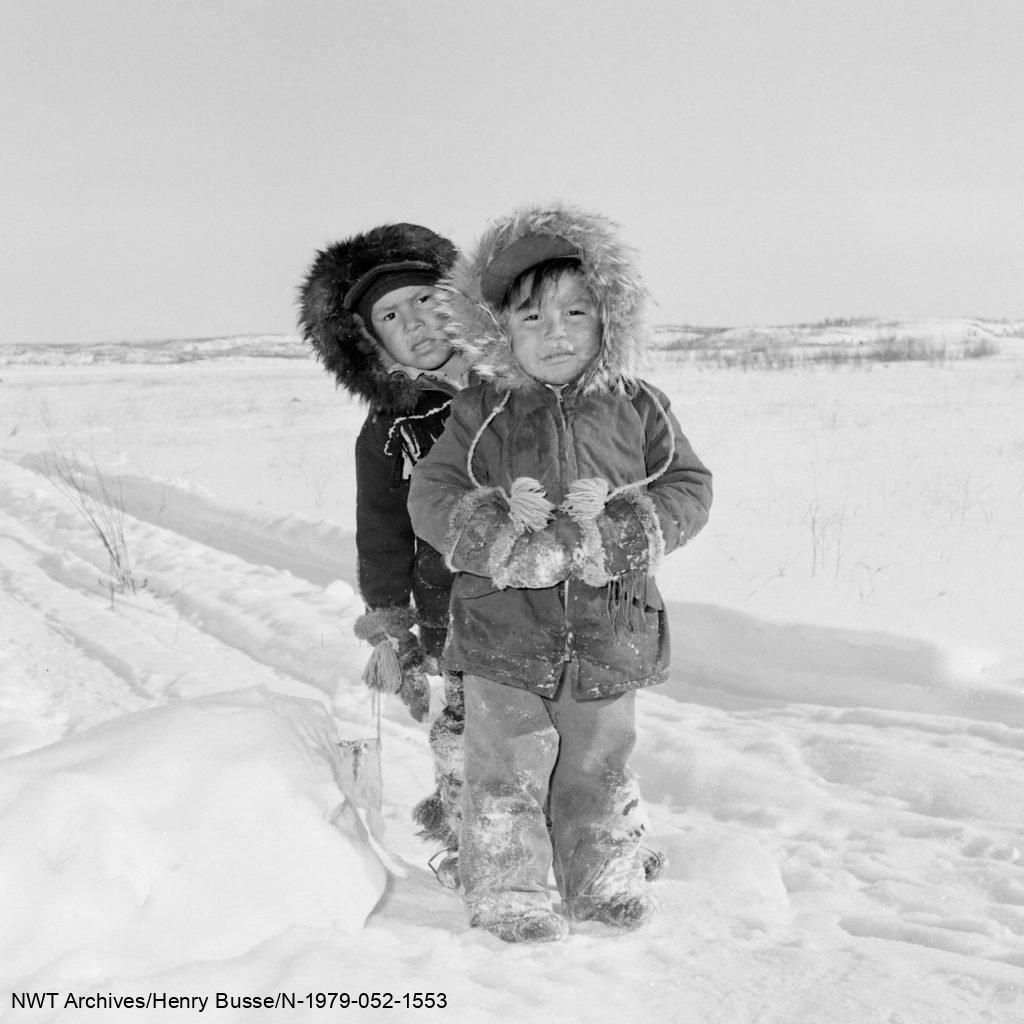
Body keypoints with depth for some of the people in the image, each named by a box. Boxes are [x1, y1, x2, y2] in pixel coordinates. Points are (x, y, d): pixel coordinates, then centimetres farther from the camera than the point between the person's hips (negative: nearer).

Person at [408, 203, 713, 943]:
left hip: (610, 629, 2)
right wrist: (507, 531, -21)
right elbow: (432, 498, -5)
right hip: (504, 628, -2)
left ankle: (606, 881, 32)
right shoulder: (480, 414, -2)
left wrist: (615, 529, -15)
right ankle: (508, 892, 19)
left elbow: (689, 488, 1)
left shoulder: (638, 409, 2)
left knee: (600, 765, 16)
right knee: (507, 767, 4)